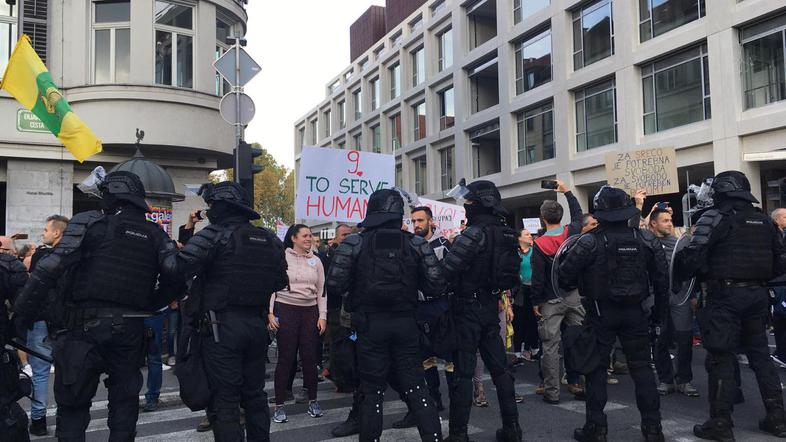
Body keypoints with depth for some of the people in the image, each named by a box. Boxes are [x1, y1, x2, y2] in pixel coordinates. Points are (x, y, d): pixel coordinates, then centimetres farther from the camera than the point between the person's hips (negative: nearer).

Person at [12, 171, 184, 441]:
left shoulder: (89, 223, -2)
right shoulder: (155, 234, 7)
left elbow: (50, 268, -11)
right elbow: (176, 276, -2)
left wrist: (23, 312, -6)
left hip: (87, 326, -3)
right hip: (131, 328, 3)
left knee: (73, 403, 9)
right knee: (124, 399, 16)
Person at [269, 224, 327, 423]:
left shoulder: (315, 261, 8)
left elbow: (321, 290, 9)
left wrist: (323, 316, 2)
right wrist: (270, 313, -9)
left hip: (310, 311, 3)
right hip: (286, 310, -3)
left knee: (310, 357, 6)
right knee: (286, 358, 0)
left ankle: (313, 400, 19)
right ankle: (279, 405, 10)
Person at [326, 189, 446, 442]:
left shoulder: (354, 243, -6)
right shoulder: (416, 244, -1)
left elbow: (335, 284, -9)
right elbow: (436, 286, -5)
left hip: (370, 325, -1)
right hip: (406, 323, 2)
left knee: (372, 390, 10)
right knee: (415, 386, 10)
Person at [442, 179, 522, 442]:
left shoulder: (475, 233, -19)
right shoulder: (505, 234, 7)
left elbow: (446, 270, -25)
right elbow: (512, 274, 16)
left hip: (467, 307, -8)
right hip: (491, 307, 8)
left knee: (462, 371, -2)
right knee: (499, 366, 13)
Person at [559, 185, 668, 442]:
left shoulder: (590, 242, -12)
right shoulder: (646, 240, 0)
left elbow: (564, 277, -12)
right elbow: (661, 279, 5)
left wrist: (580, 285, 11)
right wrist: (658, 313, 14)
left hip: (600, 313, -3)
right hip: (635, 312, 3)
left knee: (596, 368, 7)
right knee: (641, 367, 12)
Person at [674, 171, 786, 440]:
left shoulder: (715, 217, -7)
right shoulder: (763, 220, 13)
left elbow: (693, 256, -16)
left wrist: (680, 274, 1)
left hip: (725, 294, -6)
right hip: (757, 294, 7)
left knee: (721, 358, -1)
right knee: (760, 354, 17)